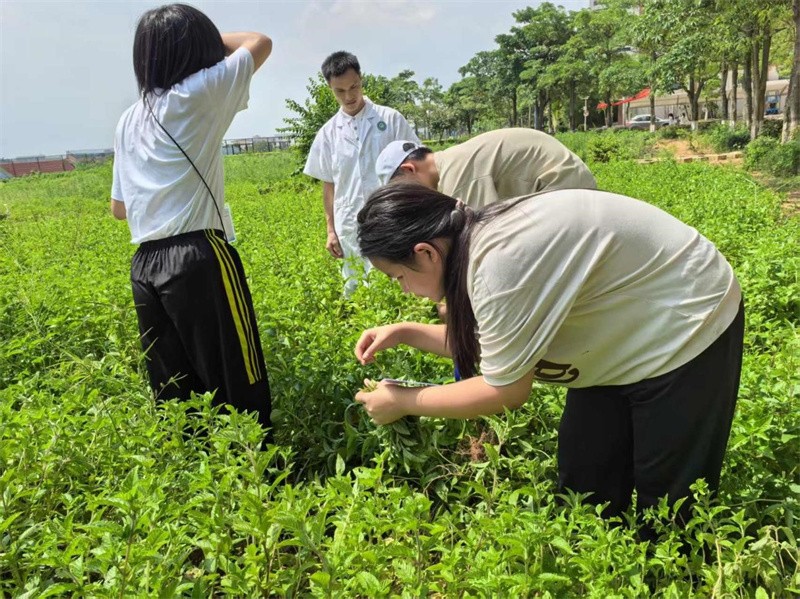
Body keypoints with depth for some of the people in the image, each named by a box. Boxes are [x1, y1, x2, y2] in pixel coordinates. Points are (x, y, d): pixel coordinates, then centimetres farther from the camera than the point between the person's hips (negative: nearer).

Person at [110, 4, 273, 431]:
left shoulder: (128, 121, 16)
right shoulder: (198, 95, -3)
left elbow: (118, 208, 21)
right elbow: (260, 43, 10)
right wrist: (206, 39, 22)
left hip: (144, 267, 8)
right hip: (200, 259, -7)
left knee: (174, 393, 12)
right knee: (239, 388, 0)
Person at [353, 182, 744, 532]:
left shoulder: (502, 261, -36)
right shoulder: (482, 238, -7)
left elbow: (505, 392, -25)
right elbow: (485, 342, 4)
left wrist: (402, 402, -14)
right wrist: (406, 332, -2)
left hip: (690, 327, -8)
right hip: (628, 337, 9)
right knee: (583, 481, 11)